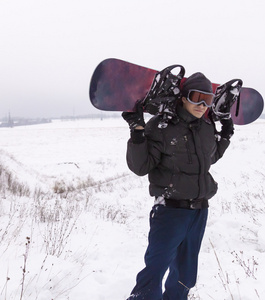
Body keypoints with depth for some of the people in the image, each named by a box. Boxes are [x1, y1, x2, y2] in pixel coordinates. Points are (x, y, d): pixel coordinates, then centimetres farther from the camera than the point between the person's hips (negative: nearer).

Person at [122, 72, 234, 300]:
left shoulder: (207, 127, 6)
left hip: (200, 210, 6)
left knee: (185, 272, 20)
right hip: (170, 210, -6)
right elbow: (140, 166, -16)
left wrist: (225, 137, 16)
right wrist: (138, 132, -27)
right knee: (155, 269, -8)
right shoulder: (161, 127, -13)